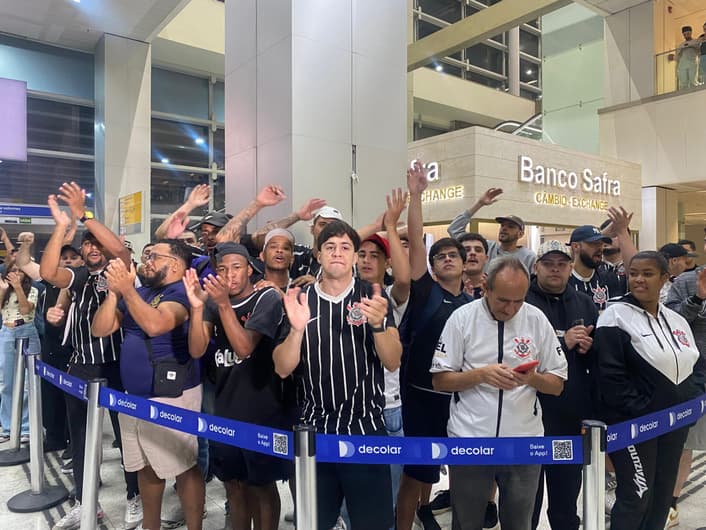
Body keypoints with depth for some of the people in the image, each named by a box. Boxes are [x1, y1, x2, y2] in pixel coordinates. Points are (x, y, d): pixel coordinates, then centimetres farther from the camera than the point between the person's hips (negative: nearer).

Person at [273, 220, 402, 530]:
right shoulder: (300, 300, 0)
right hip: (314, 428, 2)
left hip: (366, 427, -1)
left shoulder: (373, 297, -3)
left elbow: (392, 362, -10)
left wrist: (378, 324, -28)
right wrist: (297, 329, -22)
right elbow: (282, 369, -4)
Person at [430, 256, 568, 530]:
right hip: (469, 440, -1)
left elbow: (557, 384, 4)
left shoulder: (537, 319, -1)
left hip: (524, 442, 2)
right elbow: (440, 381, -5)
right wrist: (480, 374, -20)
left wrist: (532, 378, -17)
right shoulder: (462, 317, -6)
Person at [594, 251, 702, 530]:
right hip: (632, 423, -7)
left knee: (662, 494, 16)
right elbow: (610, 374, -18)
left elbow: (695, 364, 18)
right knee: (636, 496, -2)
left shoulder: (677, 320, 9)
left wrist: (692, 400, 2)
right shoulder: (615, 317, -13)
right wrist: (640, 411, -19)